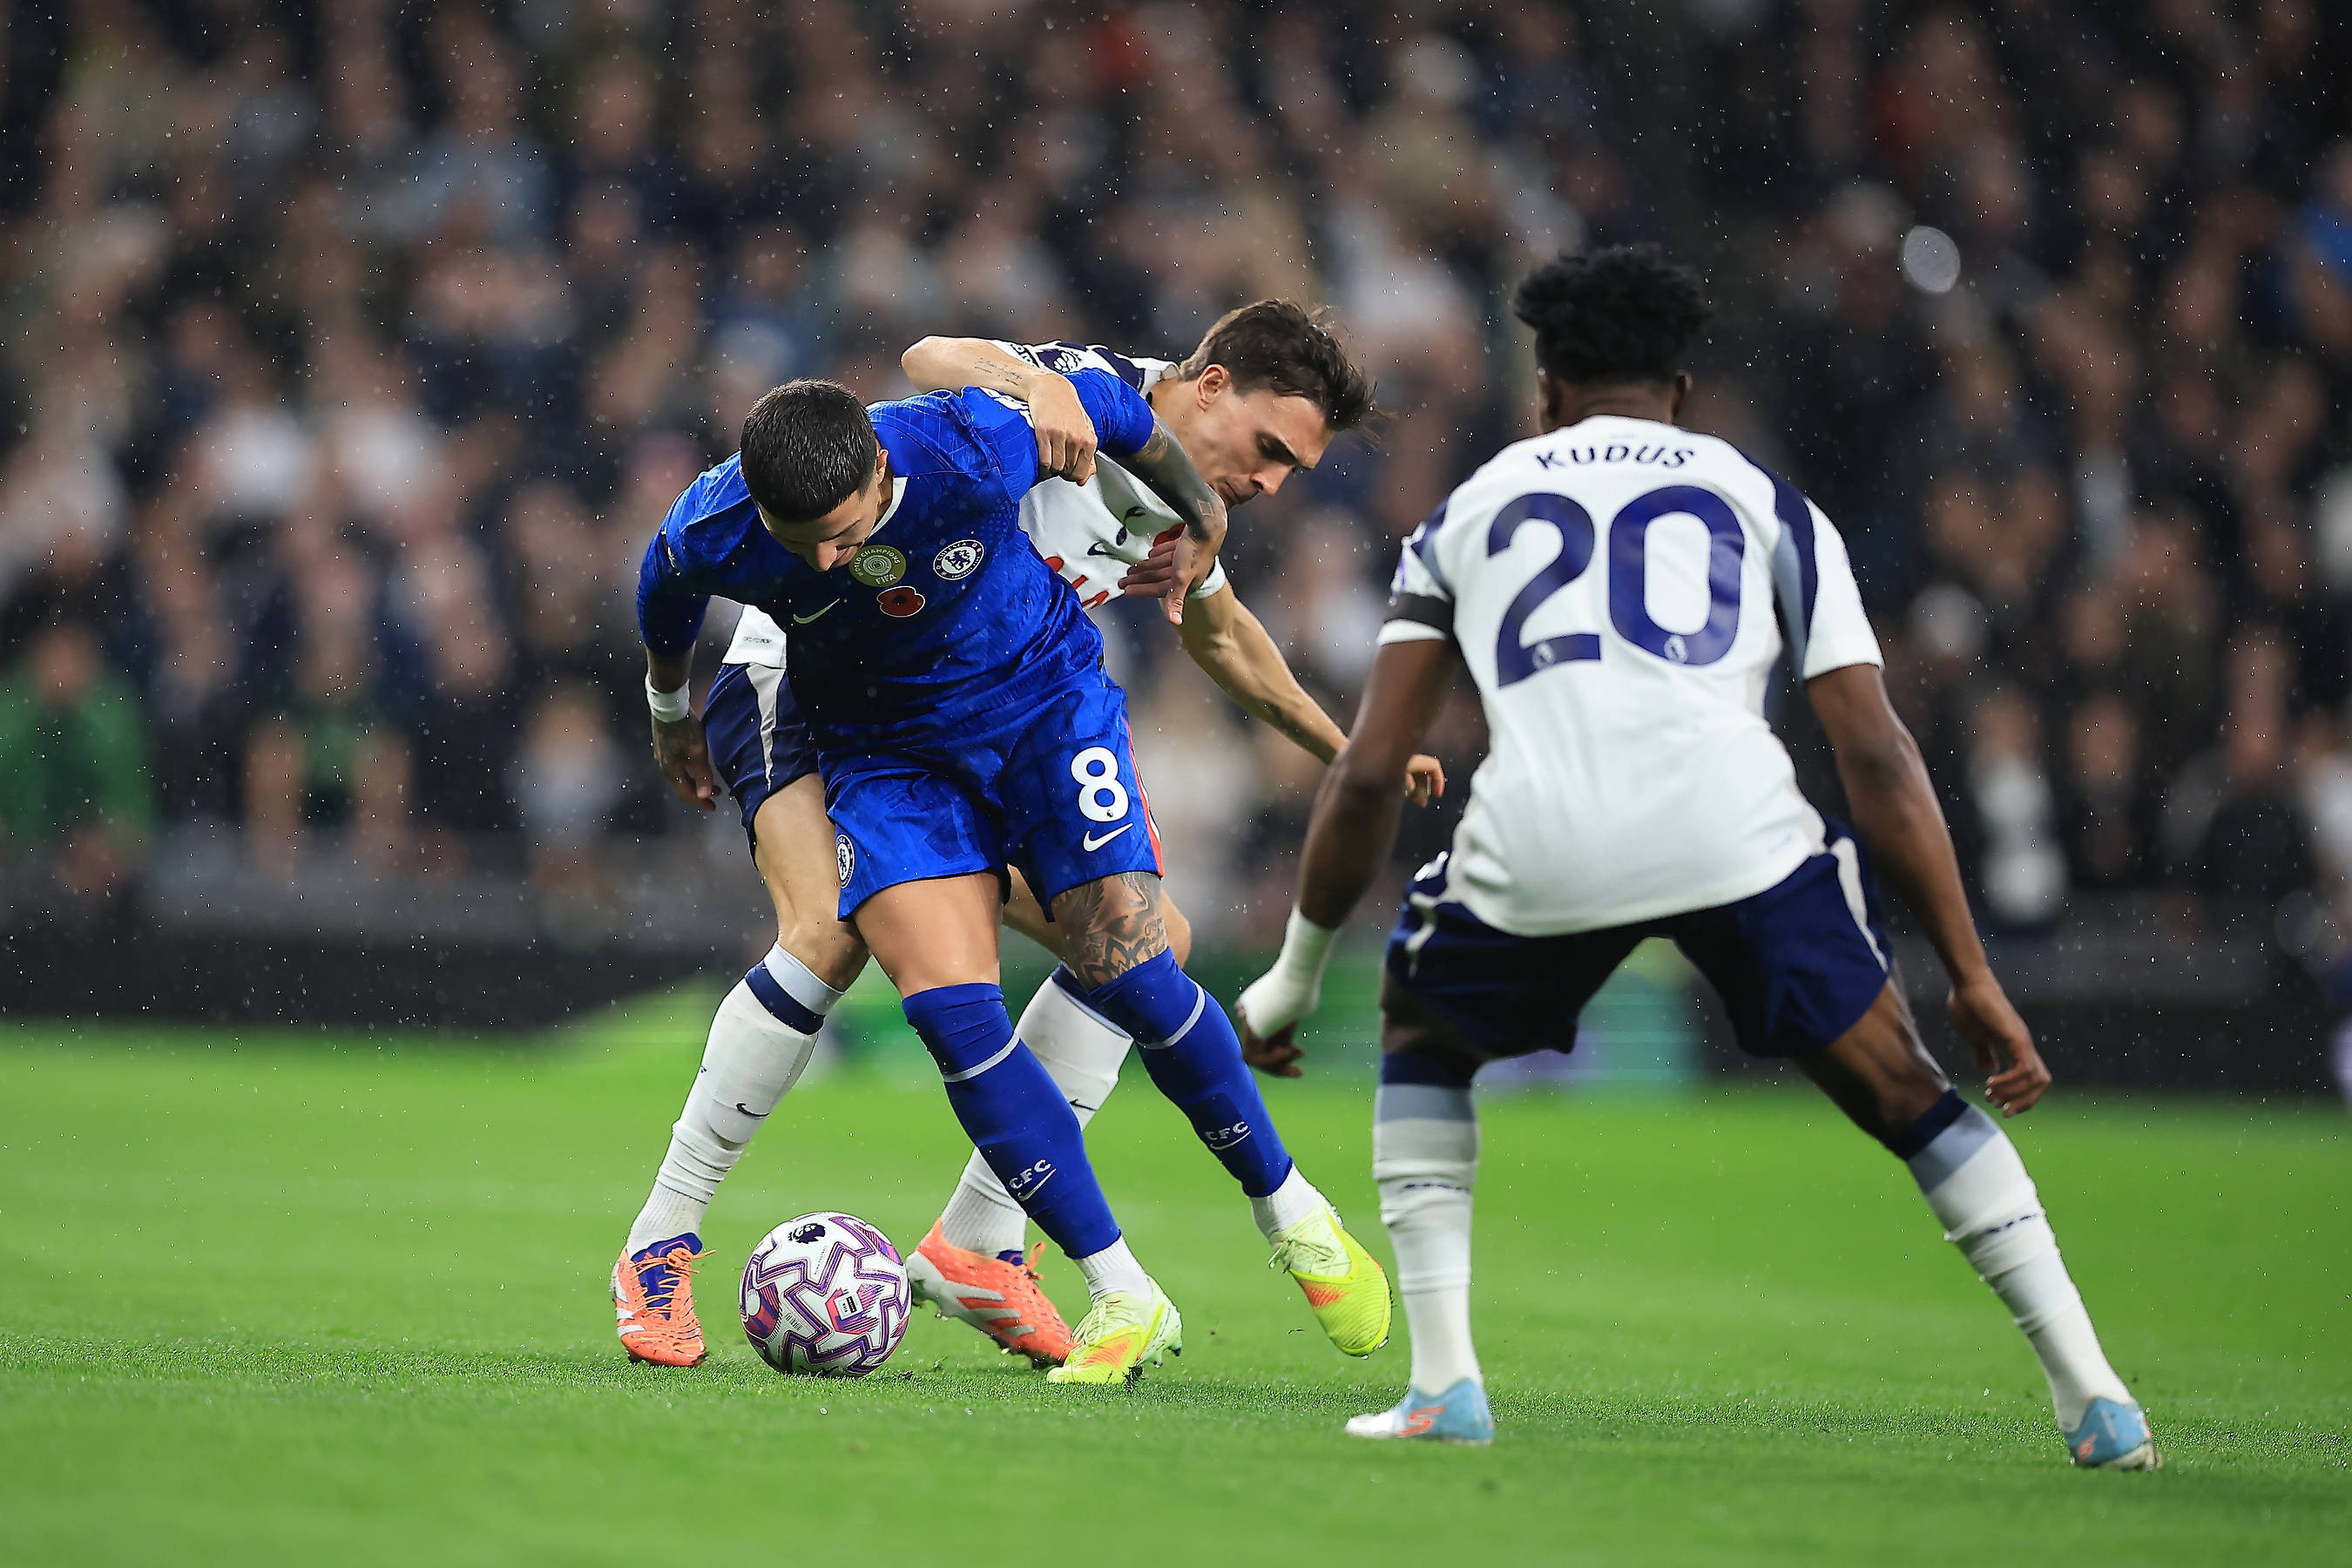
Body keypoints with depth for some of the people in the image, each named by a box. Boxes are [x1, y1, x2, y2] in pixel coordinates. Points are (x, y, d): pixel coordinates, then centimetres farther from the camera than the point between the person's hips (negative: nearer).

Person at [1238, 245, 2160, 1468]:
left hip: (1539, 840, 1)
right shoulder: (1766, 502, 27)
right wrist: (1972, 977, 20)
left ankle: (1444, 1384, 18)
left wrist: (1294, 976, 34)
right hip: (1733, 818, 0)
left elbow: (1366, 775, 24)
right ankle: (2096, 1400, 10)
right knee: (1904, 1094, 18)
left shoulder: (1473, 507, 30)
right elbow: (1876, 757, 18)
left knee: (1422, 1034, 30)